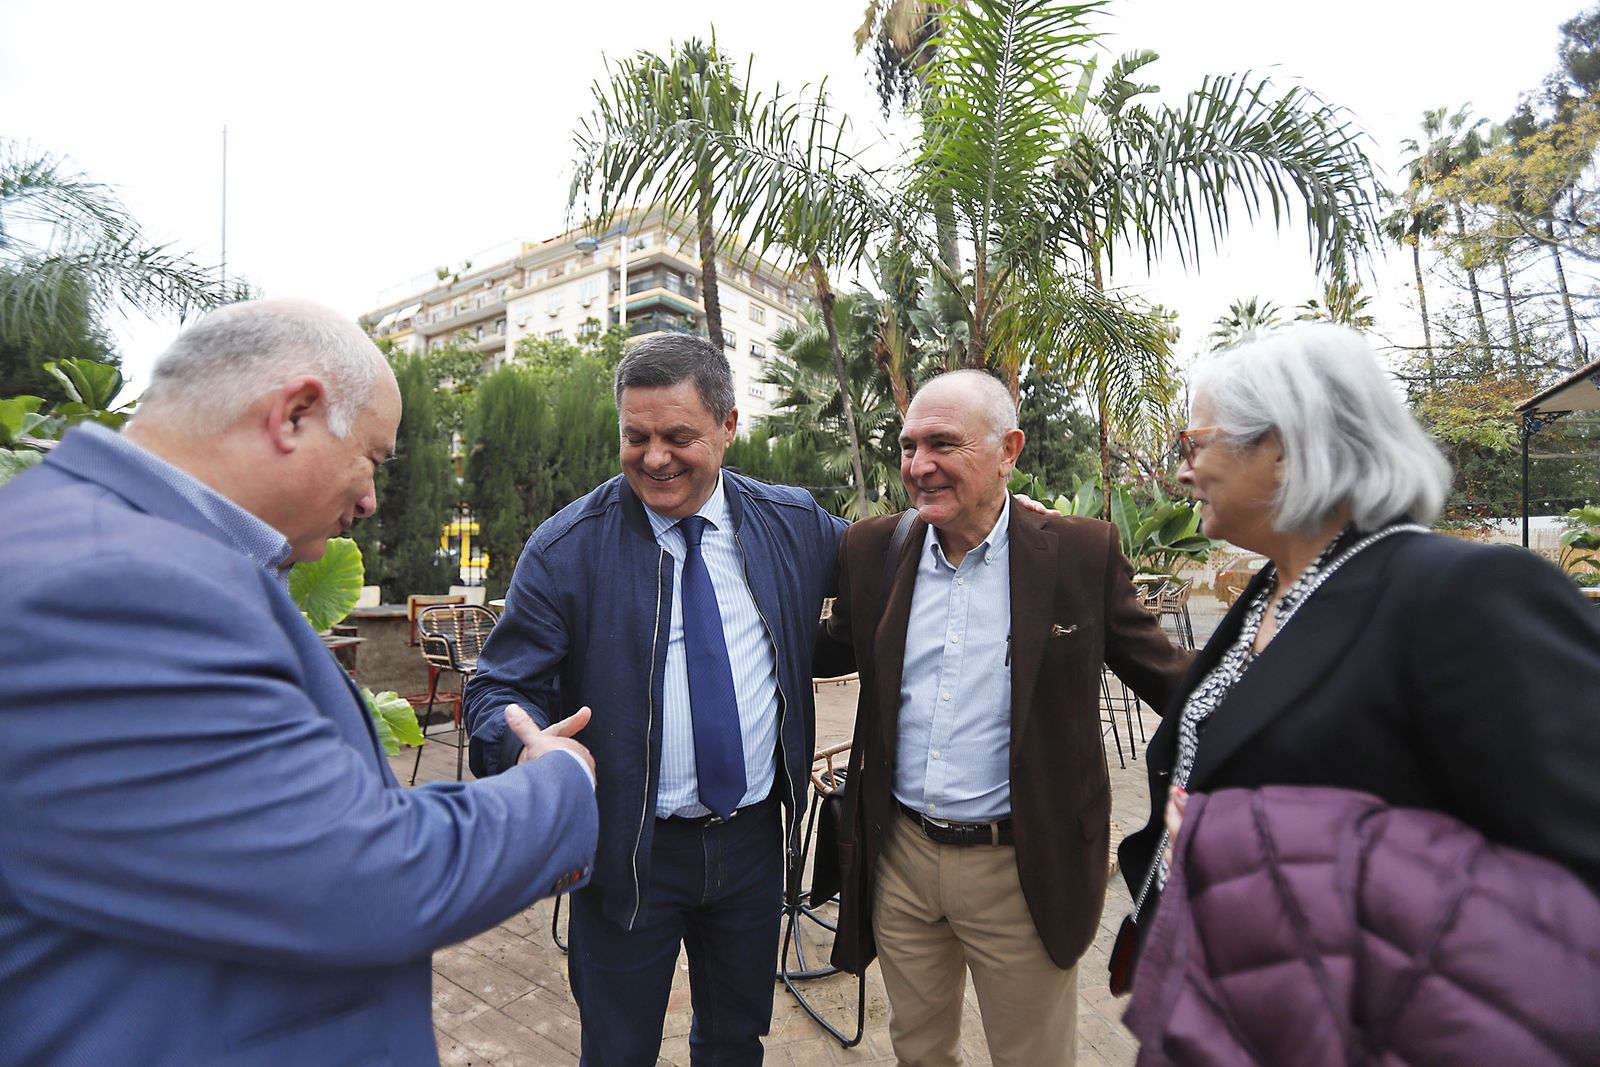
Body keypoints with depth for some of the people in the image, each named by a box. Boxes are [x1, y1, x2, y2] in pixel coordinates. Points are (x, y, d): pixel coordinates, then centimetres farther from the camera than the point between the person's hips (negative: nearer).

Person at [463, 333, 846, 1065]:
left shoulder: (795, 524, -4)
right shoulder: (565, 548, -13)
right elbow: (501, 690, -11)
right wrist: (526, 745, -33)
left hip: (755, 839, 3)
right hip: (628, 851, -2)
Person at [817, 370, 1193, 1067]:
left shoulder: (1083, 554, -11)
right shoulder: (872, 549, -2)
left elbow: (1164, 675, -4)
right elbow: (835, 650, 12)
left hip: (1019, 869, -3)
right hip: (899, 858, 3)